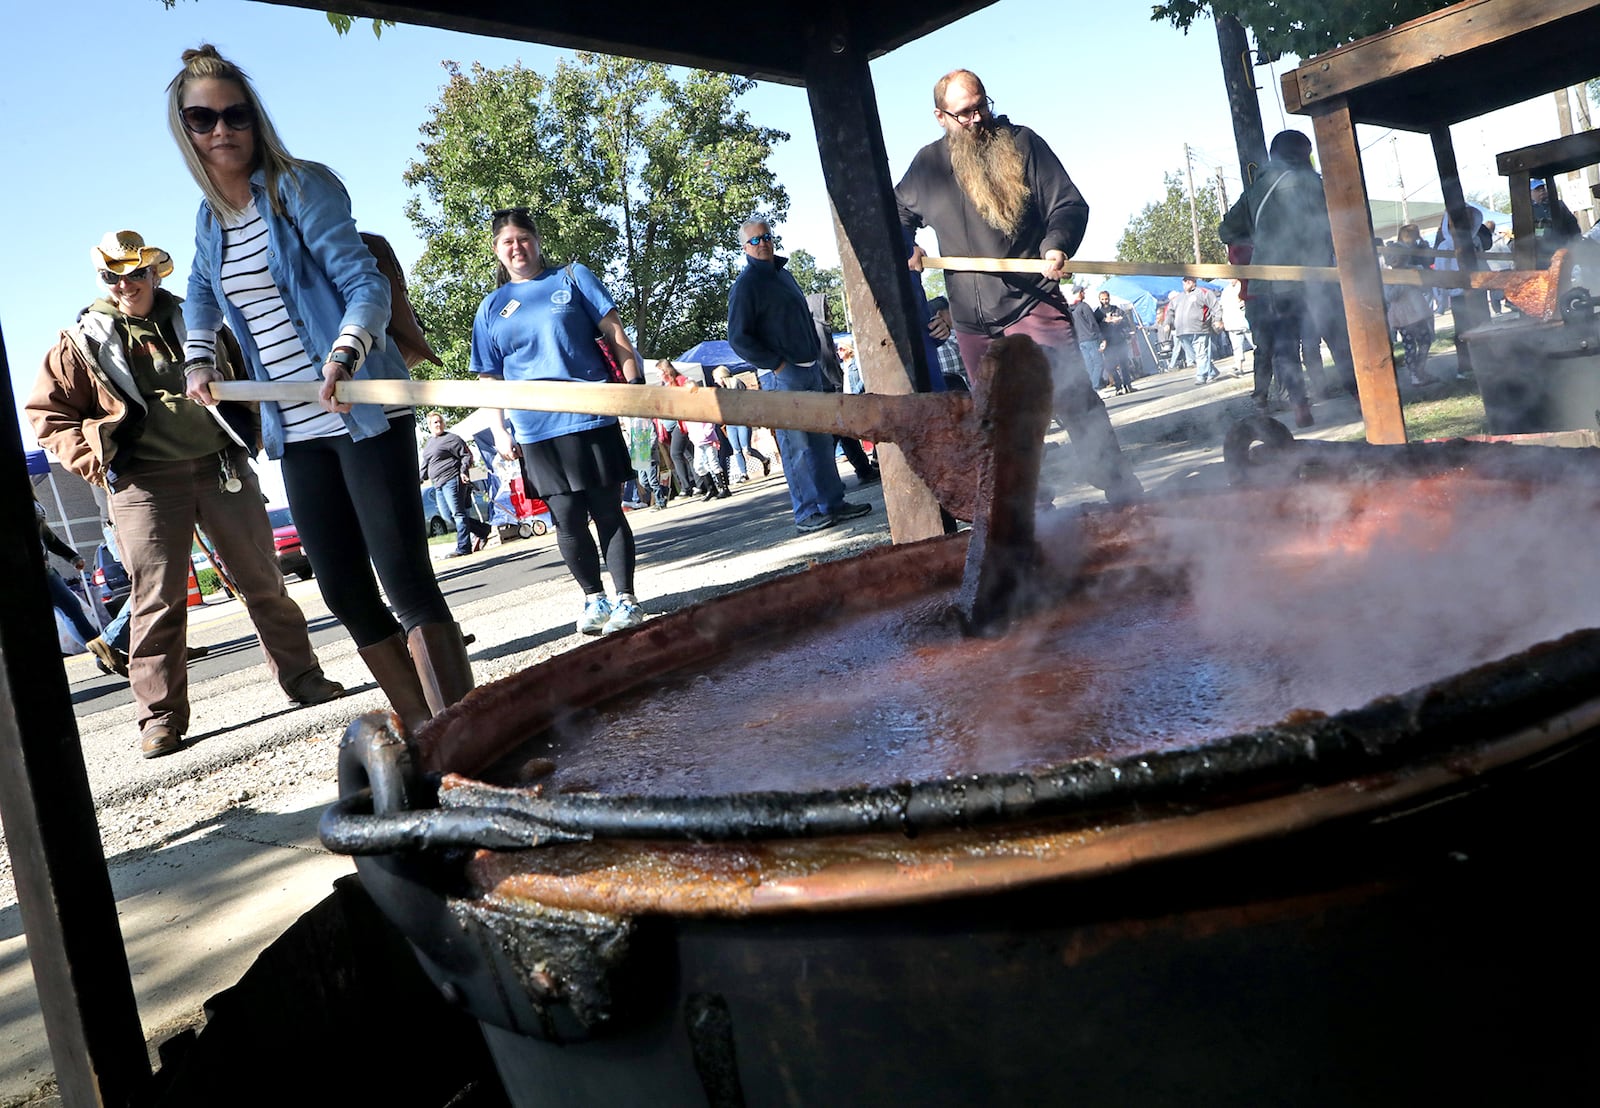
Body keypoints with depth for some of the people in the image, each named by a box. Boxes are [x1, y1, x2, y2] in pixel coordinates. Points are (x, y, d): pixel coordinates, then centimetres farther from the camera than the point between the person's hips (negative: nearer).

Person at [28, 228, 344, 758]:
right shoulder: (83, 343, 7)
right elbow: (46, 412, 10)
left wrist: (245, 433, 12)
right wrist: (87, 453, -5)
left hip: (222, 468, 2)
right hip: (144, 484, -2)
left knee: (263, 580, 6)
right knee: (157, 600, -3)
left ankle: (300, 675, 18)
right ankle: (160, 716, 5)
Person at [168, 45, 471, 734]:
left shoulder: (301, 187, -6)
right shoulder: (209, 219, 13)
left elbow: (366, 282, -15)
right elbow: (201, 294, 33)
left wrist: (344, 354, -32)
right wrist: (199, 358, 17)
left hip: (364, 413, -7)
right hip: (297, 430, 7)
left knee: (406, 581, -12)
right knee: (345, 592, 5)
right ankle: (421, 729, 16)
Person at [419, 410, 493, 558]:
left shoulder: (451, 438, -3)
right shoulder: (427, 444, 22)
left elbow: (466, 455, -7)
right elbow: (425, 467, 29)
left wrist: (463, 471, -18)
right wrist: (417, 478, 18)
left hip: (452, 480, -9)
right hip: (439, 485, 9)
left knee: (458, 514, -9)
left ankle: (463, 547, -8)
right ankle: (484, 530, 15)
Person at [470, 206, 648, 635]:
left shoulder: (572, 277, 9)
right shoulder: (492, 308, 15)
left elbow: (615, 333, 5)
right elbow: (491, 378, 15)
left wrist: (634, 382, -5)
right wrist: (499, 431, 5)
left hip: (591, 417, -2)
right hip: (537, 430, 2)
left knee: (607, 511, -1)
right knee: (568, 518, 3)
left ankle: (626, 598, 6)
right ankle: (593, 598, 16)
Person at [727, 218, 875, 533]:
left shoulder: (783, 273, 17)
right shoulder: (745, 285, -7)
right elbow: (738, 339, -13)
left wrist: (817, 353, 13)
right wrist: (777, 364, -16)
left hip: (811, 369, 8)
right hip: (783, 376, -8)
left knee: (822, 440, 9)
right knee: (797, 446, -7)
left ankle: (833, 502, 16)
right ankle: (807, 513, -2)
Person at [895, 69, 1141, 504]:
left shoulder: (1021, 144, 1)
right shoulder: (927, 163, 9)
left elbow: (1069, 204, -2)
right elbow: (895, 215, 26)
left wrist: (1057, 245, -22)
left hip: (1033, 304, -4)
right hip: (972, 322, 4)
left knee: (1074, 399, -12)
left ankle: (1123, 494, -6)